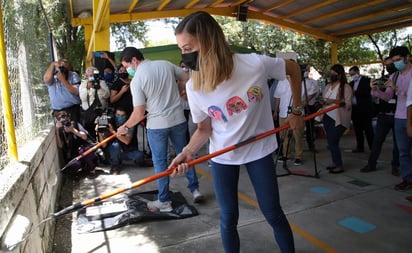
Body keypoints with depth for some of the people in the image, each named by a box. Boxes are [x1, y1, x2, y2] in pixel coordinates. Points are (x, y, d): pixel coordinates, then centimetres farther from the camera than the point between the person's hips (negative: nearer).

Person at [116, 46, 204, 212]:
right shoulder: (166, 64, 0)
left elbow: (139, 113, -15)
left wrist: (125, 127, 2)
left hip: (157, 125, -4)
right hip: (178, 119, 5)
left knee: (160, 162, 10)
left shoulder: (136, 80, -13)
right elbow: (186, 78, 11)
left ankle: (164, 201, 20)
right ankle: (195, 190, 27)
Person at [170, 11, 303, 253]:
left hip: (259, 151, -1)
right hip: (222, 157, 2)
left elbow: (294, 68, -3)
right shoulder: (194, 88, -15)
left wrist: (297, 111, 2)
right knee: (228, 218, 10)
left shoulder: (255, 64, -23)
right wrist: (188, 151, -22)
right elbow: (204, 130, -4)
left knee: (273, 213, 10)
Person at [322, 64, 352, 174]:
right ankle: (335, 163, 22)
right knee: (330, 141, 9)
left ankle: (340, 166, 4)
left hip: (339, 119, -7)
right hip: (327, 117, 7)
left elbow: (348, 105, -13)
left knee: (333, 142, -9)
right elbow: (323, 99, 19)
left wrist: (335, 101, -24)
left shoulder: (346, 87, -7)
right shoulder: (328, 86, 14)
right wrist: (323, 102, -4)